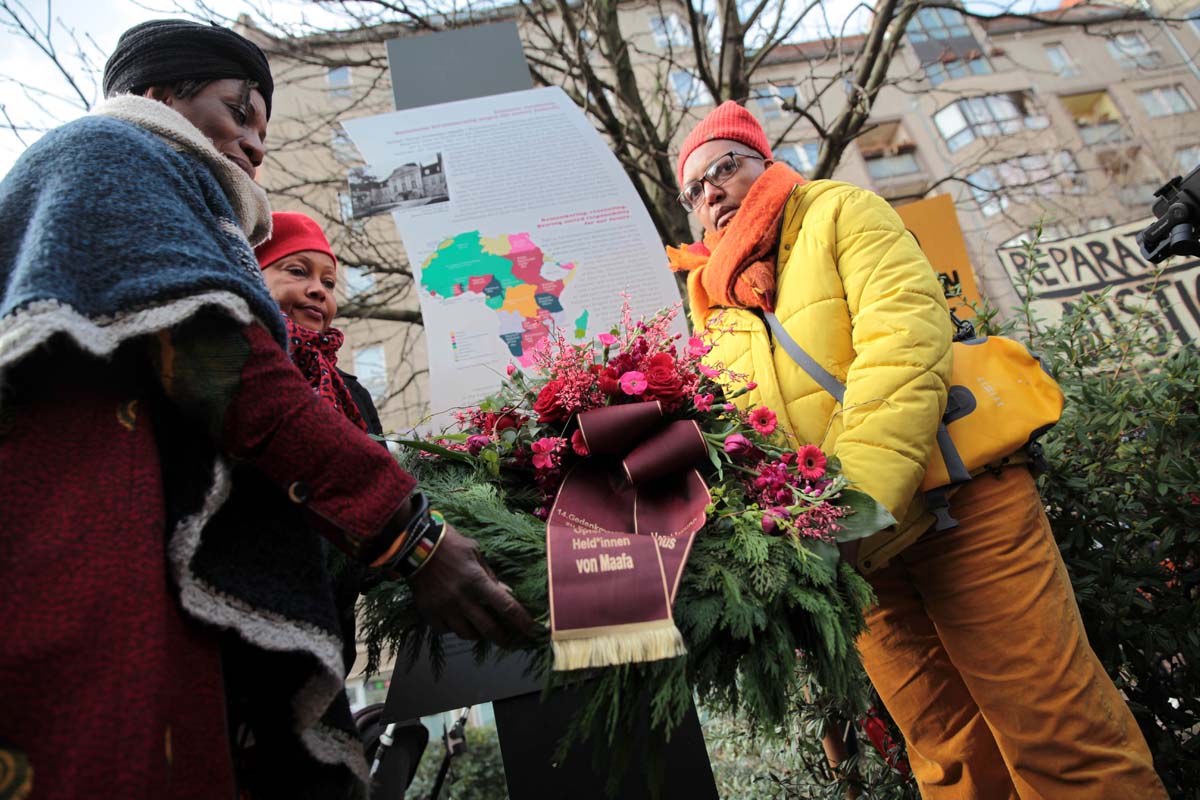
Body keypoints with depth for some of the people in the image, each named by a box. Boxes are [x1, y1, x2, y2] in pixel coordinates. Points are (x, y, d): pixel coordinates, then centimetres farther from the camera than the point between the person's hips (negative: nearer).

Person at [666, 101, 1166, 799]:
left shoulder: (838, 211, 3)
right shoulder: (714, 307, 16)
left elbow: (903, 333, -14)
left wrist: (860, 498, -24)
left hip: (954, 498, -4)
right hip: (858, 549, 4)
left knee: (1058, 729, -2)